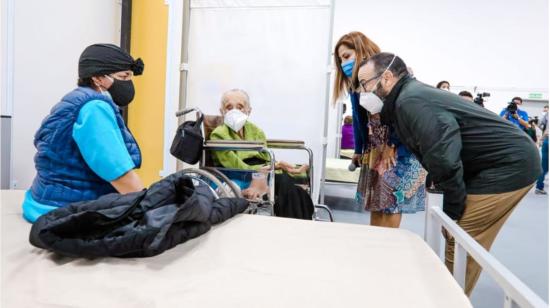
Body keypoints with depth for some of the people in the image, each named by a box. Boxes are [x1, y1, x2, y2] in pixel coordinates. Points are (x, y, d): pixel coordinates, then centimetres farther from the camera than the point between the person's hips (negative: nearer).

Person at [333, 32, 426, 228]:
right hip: (375, 149, 7)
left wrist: (391, 145, -18)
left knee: (390, 204, -6)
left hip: (400, 147, -7)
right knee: (375, 204, 8)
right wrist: (359, 150, 9)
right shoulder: (356, 81, 8)